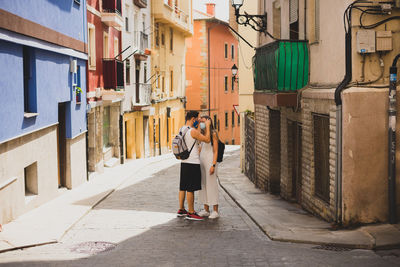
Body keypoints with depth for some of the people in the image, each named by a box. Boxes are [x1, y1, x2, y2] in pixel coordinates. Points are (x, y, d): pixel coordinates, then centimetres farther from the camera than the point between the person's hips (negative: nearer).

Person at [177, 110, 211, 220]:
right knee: (191, 189, -4)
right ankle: (191, 213, 0)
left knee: (183, 187, 14)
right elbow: (207, 140, -12)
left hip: (184, 162, 9)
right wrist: (207, 126, -3)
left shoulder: (181, 129, 10)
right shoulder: (193, 131, -17)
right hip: (193, 163, -9)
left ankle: (181, 210, 21)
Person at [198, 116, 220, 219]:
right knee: (203, 186, 8)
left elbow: (216, 151, -11)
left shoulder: (213, 134, -8)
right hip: (202, 161, 8)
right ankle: (206, 210, 14)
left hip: (210, 161, -8)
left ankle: (215, 211, -2)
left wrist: (213, 165, -18)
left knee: (212, 185, -6)